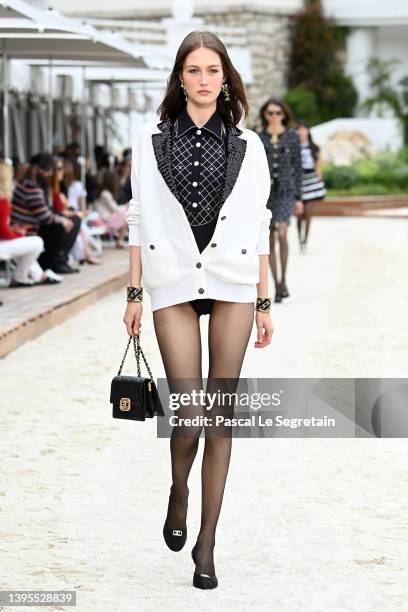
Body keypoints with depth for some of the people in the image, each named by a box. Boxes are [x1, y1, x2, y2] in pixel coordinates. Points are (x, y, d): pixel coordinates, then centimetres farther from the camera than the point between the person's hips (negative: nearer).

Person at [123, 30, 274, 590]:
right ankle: (179, 493, 26)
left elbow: (259, 227, 8)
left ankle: (207, 543, 13)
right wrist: (135, 293, 2)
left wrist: (264, 302, 6)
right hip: (174, 285, -1)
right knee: (190, 416, -8)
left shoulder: (246, 145, 7)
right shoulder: (152, 140, 5)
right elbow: (139, 220, 6)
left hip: (233, 287, 1)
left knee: (221, 417, 2)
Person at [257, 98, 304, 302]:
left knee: (282, 233, -21)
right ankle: (276, 285, 14)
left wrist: (299, 198, 1)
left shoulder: (292, 136, 3)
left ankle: (283, 279, -6)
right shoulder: (258, 138, 5)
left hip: (285, 191, -2)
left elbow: (297, 167, 5)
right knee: (270, 240, 5)